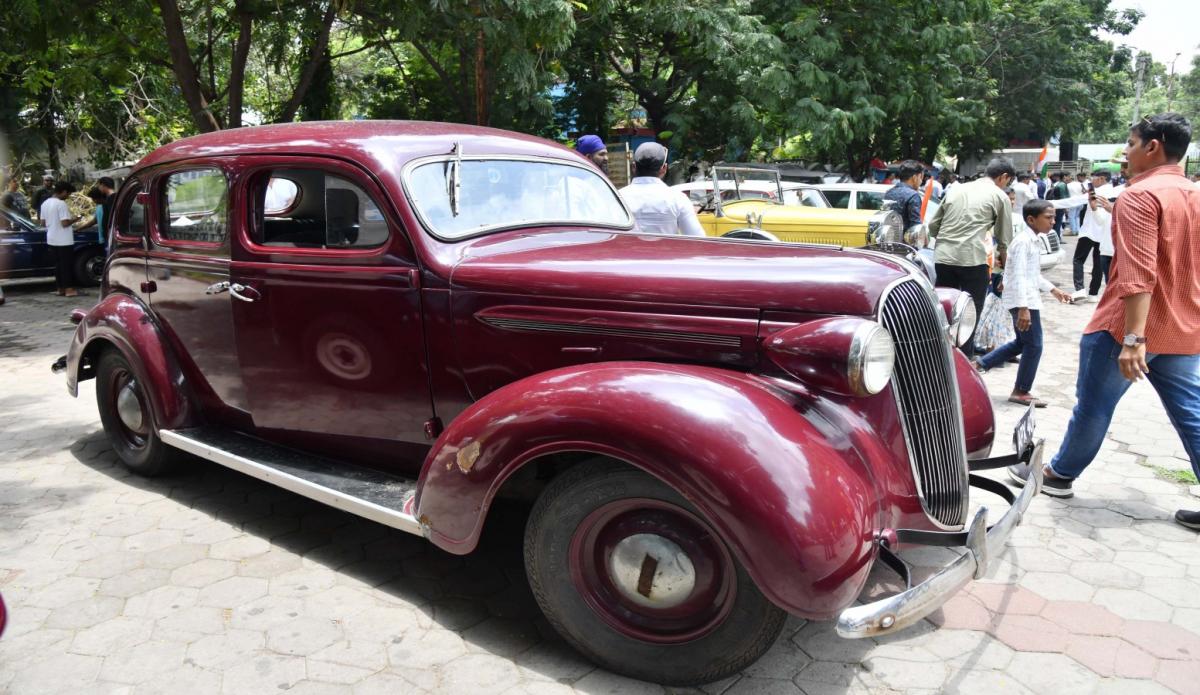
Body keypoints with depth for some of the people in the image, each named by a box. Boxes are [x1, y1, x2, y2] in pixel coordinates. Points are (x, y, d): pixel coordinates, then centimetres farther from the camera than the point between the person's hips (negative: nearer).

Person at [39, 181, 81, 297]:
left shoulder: (45, 203, 9)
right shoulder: (61, 204, -17)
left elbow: (43, 221, 14)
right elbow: (65, 223, -21)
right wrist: (74, 220, -4)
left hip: (51, 239, 8)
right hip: (63, 240, -8)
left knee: (58, 264, 12)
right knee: (66, 264, -3)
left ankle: (60, 288, 15)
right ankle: (68, 289, 0)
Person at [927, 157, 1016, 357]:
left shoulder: (956, 189, 19)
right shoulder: (1000, 196, 6)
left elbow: (933, 225, 18)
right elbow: (1004, 239, 10)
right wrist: (1003, 262, 25)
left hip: (942, 257, 5)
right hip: (972, 259, -5)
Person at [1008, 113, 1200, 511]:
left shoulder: (1140, 196, -15)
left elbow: (1138, 274, -25)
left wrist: (1133, 338, -30)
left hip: (1128, 326, -7)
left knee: (1093, 406, 8)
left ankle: (1060, 474, 23)